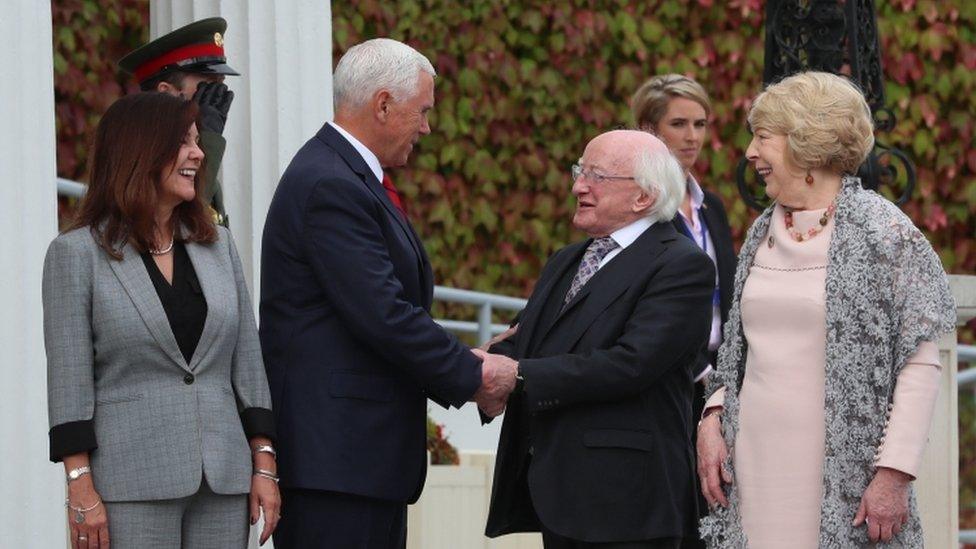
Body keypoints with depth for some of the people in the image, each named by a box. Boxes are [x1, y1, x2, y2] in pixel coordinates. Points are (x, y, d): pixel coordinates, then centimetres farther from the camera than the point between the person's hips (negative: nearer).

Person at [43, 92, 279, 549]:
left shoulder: (218, 246, 14)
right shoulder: (76, 254, 1)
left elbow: (248, 362, 13)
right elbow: (69, 378, -4)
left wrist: (264, 465, 6)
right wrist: (81, 487, -11)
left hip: (223, 478, 4)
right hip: (133, 486, -4)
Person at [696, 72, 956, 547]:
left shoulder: (885, 234, -6)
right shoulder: (761, 235, 14)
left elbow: (921, 365, -9)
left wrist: (895, 472, -15)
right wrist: (712, 419, 5)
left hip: (842, 471, -6)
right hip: (756, 463, 6)